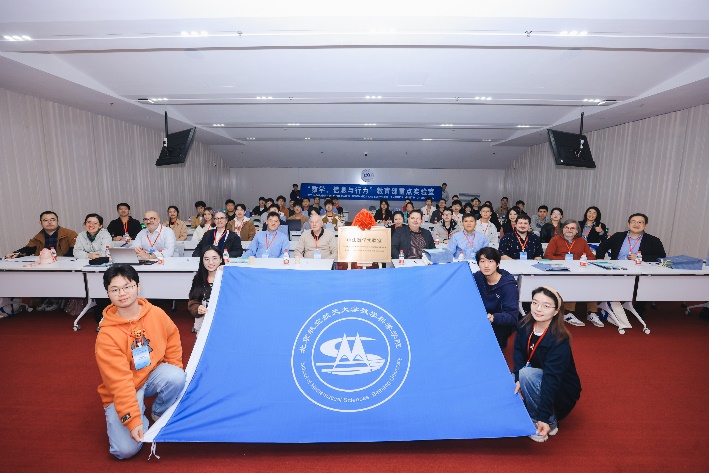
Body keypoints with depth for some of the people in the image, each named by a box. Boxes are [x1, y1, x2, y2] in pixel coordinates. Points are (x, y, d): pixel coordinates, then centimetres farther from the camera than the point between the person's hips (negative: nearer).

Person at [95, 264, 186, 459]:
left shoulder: (156, 314, -13)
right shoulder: (106, 335, -22)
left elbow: (172, 337, 7)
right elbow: (120, 381, -25)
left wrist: (173, 372, 0)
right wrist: (132, 420, -29)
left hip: (153, 376, 3)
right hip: (122, 392, -3)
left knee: (177, 377, -30)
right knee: (126, 449, -19)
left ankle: (160, 414, 2)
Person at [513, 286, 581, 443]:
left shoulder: (559, 341, -29)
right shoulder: (525, 325, -12)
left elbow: (552, 379, -33)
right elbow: (518, 352, -10)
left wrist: (544, 418, -35)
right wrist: (518, 379, -28)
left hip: (561, 390, -5)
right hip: (536, 377, 5)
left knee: (527, 374, -32)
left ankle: (550, 422, -12)